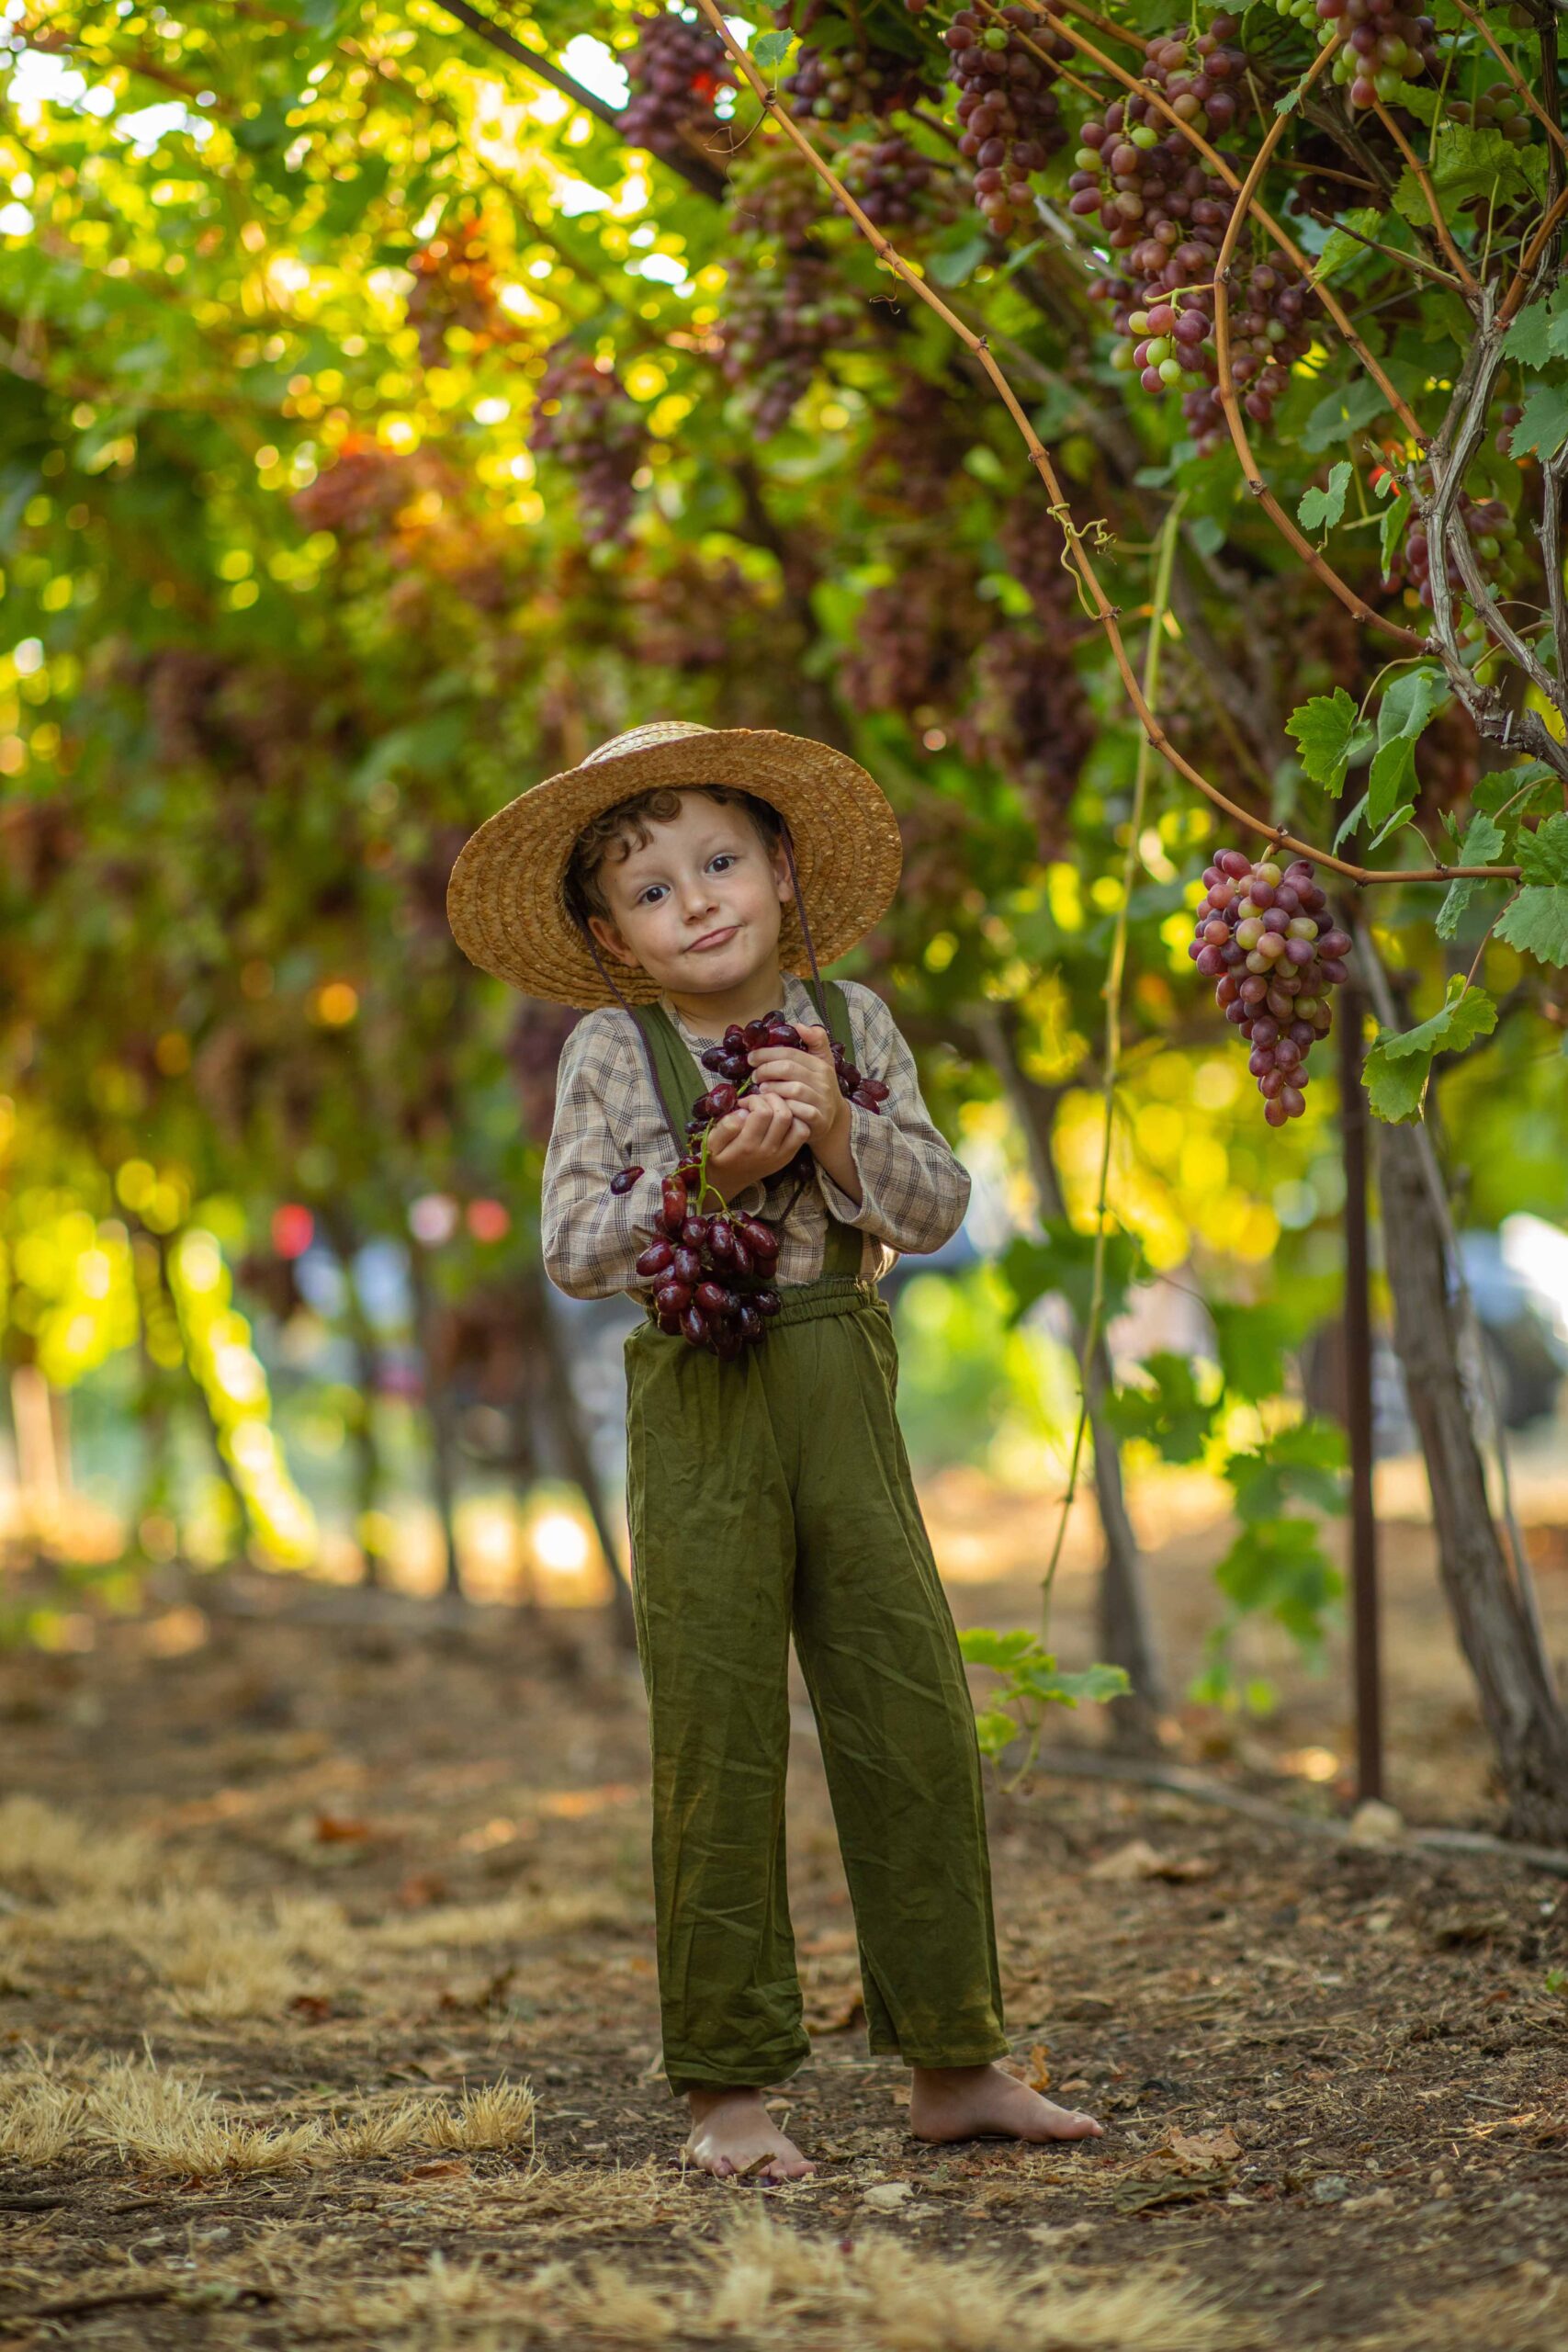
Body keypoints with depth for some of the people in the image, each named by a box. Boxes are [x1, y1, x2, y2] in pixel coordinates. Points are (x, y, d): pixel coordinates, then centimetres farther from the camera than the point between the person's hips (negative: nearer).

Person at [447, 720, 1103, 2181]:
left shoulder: (851, 1024, 6)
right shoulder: (611, 1053, -1)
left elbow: (937, 1207, 1)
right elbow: (576, 1252, -8)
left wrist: (839, 1131, -15)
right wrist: (712, 1173, -18)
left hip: (843, 1392, 3)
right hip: (700, 1402, -3)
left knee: (916, 1727, 3)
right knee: (720, 1745, 0)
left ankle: (952, 2059, 14)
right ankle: (726, 2086, 8)